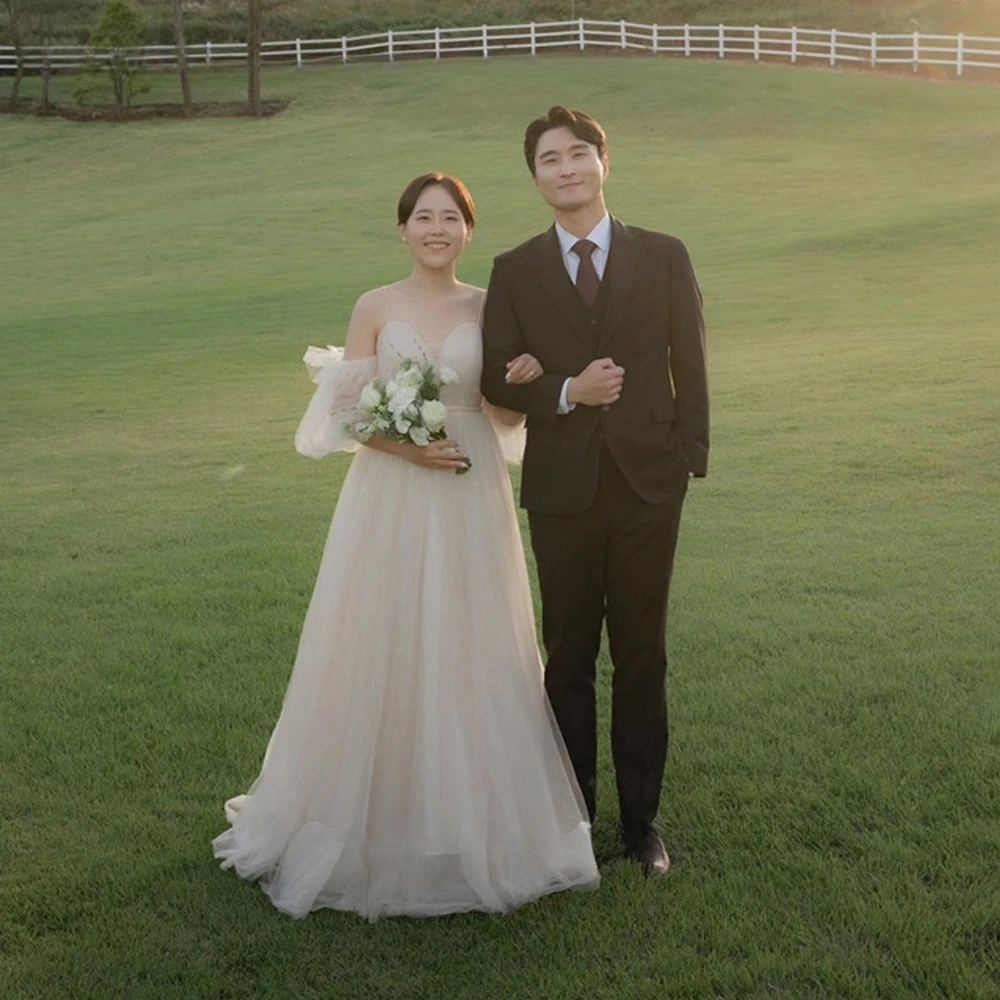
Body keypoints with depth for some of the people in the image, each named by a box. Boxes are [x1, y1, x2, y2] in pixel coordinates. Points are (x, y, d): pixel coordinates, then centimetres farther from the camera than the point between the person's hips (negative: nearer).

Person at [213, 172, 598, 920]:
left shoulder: (489, 308, 5)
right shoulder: (376, 308, 1)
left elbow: (507, 414, 8)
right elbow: (348, 415, -1)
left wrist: (522, 386, -13)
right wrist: (406, 445, -16)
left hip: (470, 501, 1)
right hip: (391, 499, -1)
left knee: (470, 655, 6)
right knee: (382, 654, 3)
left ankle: (471, 819, 22)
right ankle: (379, 819, 20)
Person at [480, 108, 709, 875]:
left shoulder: (664, 257, 1)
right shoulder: (515, 272, 2)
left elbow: (690, 366, 3)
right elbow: (497, 379, 2)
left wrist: (691, 459, -3)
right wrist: (567, 393, -15)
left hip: (648, 483, 0)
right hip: (561, 489, 0)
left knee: (642, 656, 9)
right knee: (569, 658, 11)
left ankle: (641, 817, 23)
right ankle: (573, 812, 25)